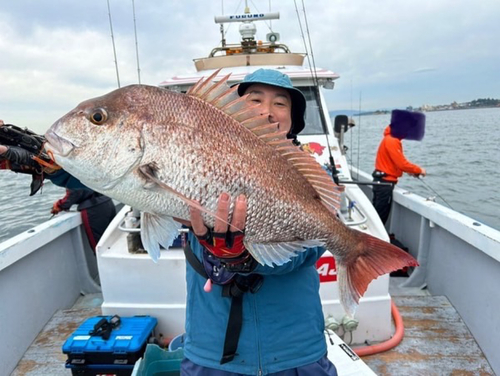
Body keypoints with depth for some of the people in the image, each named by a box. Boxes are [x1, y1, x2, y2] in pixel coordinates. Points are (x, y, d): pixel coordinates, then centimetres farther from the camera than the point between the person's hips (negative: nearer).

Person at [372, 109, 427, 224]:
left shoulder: (391, 139, 12)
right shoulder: (391, 141, -19)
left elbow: (397, 162, 17)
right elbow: (402, 163, -21)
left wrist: (411, 170, 7)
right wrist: (418, 170, -7)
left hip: (383, 181, 10)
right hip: (385, 182, -10)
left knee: (379, 213, 16)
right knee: (381, 214, -3)